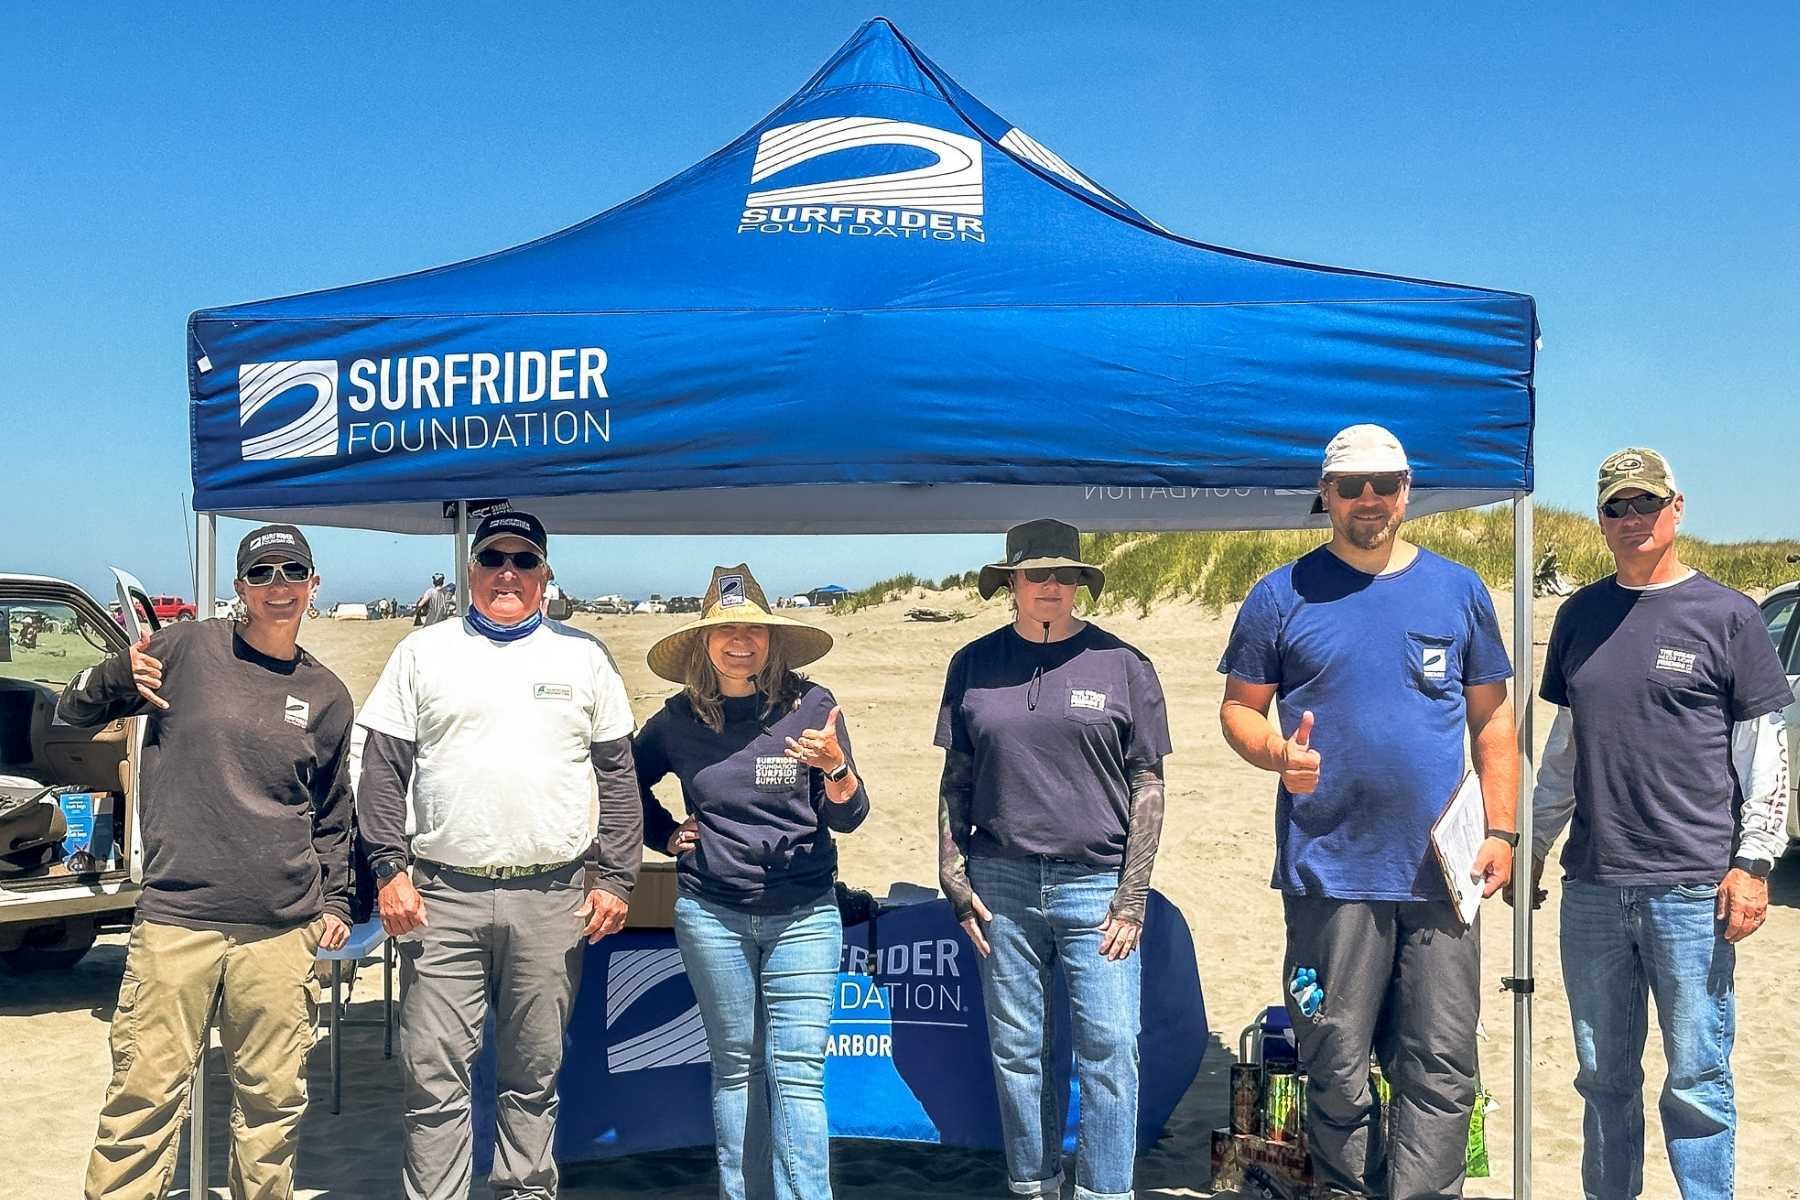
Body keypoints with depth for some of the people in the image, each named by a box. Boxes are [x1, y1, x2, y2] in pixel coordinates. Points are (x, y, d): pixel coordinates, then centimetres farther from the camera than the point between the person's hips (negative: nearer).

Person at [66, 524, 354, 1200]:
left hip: (282, 930, 2)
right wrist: (114, 680, -11)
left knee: (273, 1098, 8)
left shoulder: (326, 695, 11)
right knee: (144, 1097, -2)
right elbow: (72, 713, 9)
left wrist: (335, 901, 14)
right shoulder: (189, 649, 2)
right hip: (175, 921, -2)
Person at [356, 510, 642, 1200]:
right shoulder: (424, 652, 9)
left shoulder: (582, 656, 10)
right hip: (442, 894, 0)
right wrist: (389, 869, -4)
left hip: (552, 899, 1)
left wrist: (616, 879, 1)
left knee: (535, 1072, 8)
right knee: (435, 1073, 0)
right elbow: (383, 771, 6)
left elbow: (617, 776, 9)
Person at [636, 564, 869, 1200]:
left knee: (797, 1071, -4)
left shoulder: (810, 705, -5)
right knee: (736, 1067, 9)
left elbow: (847, 817, -7)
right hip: (712, 915, 2)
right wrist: (665, 835, 9)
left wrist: (835, 764, -26)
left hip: (803, 915, -2)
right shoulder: (679, 719, 2)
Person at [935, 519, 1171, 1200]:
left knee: (1108, 1049, -3)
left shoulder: (1122, 665, 2)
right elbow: (956, 780, 11)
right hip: (1001, 886, 2)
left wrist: (1132, 896, -3)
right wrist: (954, 878, 3)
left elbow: (1147, 785, 2)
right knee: (1016, 1050, 8)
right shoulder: (974, 665, 7)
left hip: (1095, 886, -1)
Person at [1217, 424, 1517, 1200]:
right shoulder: (1281, 596, 4)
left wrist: (1501, 829, 4)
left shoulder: (1458, 591, 10)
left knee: (1442, 1066, 4)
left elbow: (1493, 718, 12)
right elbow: (1238, 707, 7)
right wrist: (1275, 751, -15)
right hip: (1328, 869, -1)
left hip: (1441, 872, 2)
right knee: (1336, 1067, 6)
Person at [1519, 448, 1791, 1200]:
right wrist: (1534, 843, 16)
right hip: (1591, 884, 4)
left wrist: (1753, 862, -8)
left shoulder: (1724, 614, -2)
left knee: (1697, 1081, 2)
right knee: (1603, 1075, 14)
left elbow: (1764, 749, -2)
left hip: (1693, 888, -4)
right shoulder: (1581, 614, 11)